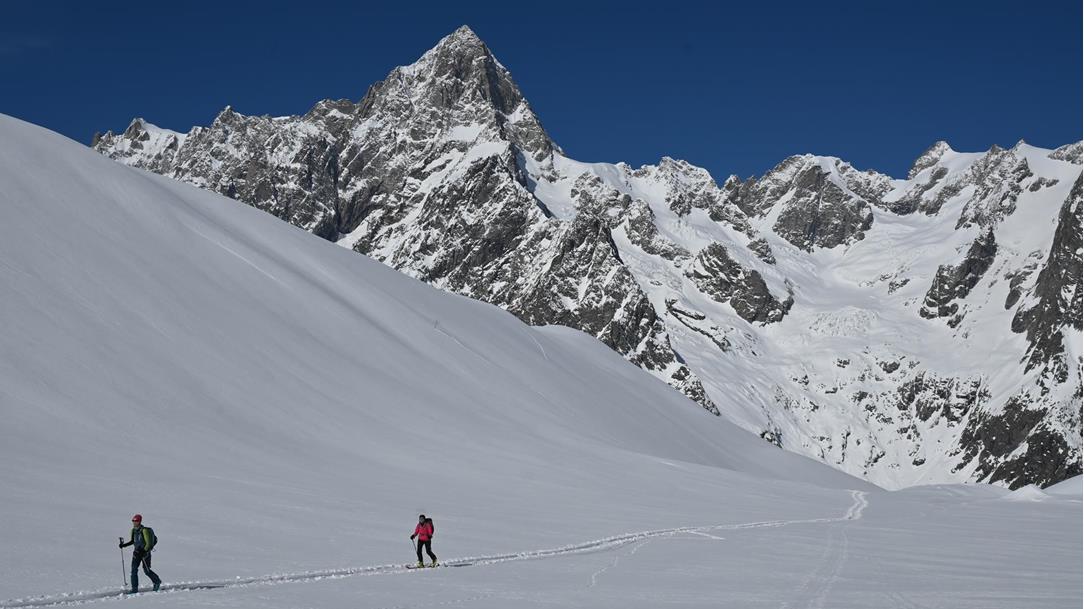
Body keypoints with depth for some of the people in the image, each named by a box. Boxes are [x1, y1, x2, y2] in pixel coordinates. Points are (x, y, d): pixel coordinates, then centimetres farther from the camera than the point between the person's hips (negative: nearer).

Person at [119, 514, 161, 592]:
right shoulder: (133, 530, 4)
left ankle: (157, 582, 27)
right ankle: (134, 588, -6)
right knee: (134, 569, -8)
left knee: (146, 570, 2)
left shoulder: (144, 531, -17)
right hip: (137, 552, 6)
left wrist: (143, 552, -24)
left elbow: (149, 544, -16)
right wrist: (124, 545, 8)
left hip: (145, 552, -6)